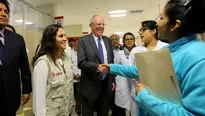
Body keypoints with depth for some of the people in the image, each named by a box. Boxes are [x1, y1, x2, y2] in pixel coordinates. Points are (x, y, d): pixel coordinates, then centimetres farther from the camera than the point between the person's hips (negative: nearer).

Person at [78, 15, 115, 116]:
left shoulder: (108, 41, 8)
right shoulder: (83, 41, -8)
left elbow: (111, 61, 12)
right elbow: (81, 63, -16)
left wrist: (113, 80, 10)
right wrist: (97, 67, -33)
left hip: (106, 85, 4)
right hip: (90, 86, -4)